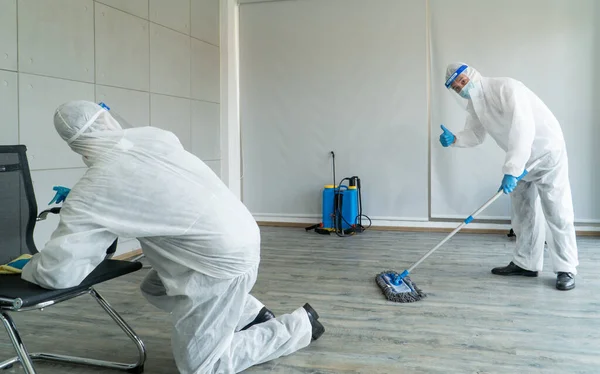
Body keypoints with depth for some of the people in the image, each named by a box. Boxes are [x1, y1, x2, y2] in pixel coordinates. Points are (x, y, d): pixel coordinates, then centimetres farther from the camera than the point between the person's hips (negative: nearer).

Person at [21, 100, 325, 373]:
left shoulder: (89, 194, -14)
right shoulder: (151, 135, 2)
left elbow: (58, 273, -14)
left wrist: (29, 270, 11)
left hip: (223, 260, -8)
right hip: (241, 235, 8)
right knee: (154, 289, 25)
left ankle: (299, 325, 13)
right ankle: (254, 315, 21)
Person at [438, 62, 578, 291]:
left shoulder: (506, 88, -27)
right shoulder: (474, 105, -1)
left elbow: (523, 129, -36)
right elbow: (475, 135, 9)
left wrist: (511, 170, -42)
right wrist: (454, 140, -14)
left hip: (547, 152, -8)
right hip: (521, 159, 8)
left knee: (557, 212, -5)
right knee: (523, 212, 11)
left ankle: (566, 269, 4)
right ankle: (526, 264, 21)